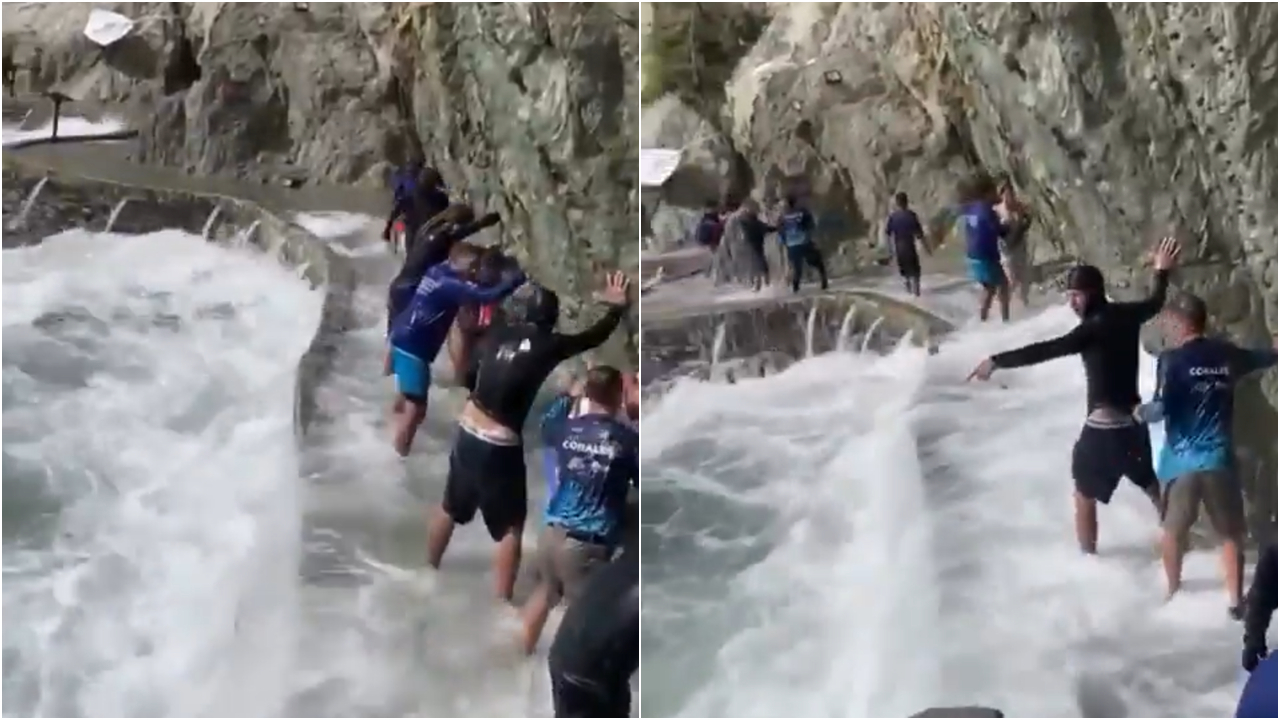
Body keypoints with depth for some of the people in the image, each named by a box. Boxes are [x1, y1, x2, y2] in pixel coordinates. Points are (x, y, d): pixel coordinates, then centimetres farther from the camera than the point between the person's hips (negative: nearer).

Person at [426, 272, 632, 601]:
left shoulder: (498, 335, 4)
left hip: (467, 432, 6)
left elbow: (468, 378, 14)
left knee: (449, 509, 24)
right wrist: (617, 308, 15)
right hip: (500, 445, -6)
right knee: (510, 530, 5)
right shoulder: (550, 345, -10)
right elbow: (594, 337, 3)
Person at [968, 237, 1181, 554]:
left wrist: (997, 361, -35)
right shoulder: (1126, 315, 2)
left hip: (1103, 427, -8)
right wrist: (1162, 272, 42)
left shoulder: (1095, 328, -21)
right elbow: (1155, 303, 25)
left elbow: (1047, 350, -32)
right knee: (1152, 485, 28)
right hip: (1133, 419, 8)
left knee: (1084, 498, 7)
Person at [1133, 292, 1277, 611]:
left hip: (1182, 459, -2)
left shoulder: (1172, 360, -10)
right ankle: (1236, 602, 12)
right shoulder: (1228, 355, 3)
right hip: (1220, 458, 2)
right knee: (1231, 534, 13)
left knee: (1173, 530, 19)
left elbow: (1162, 408, -19)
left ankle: (1173, 591, 29)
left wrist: (1142, 412, 2)